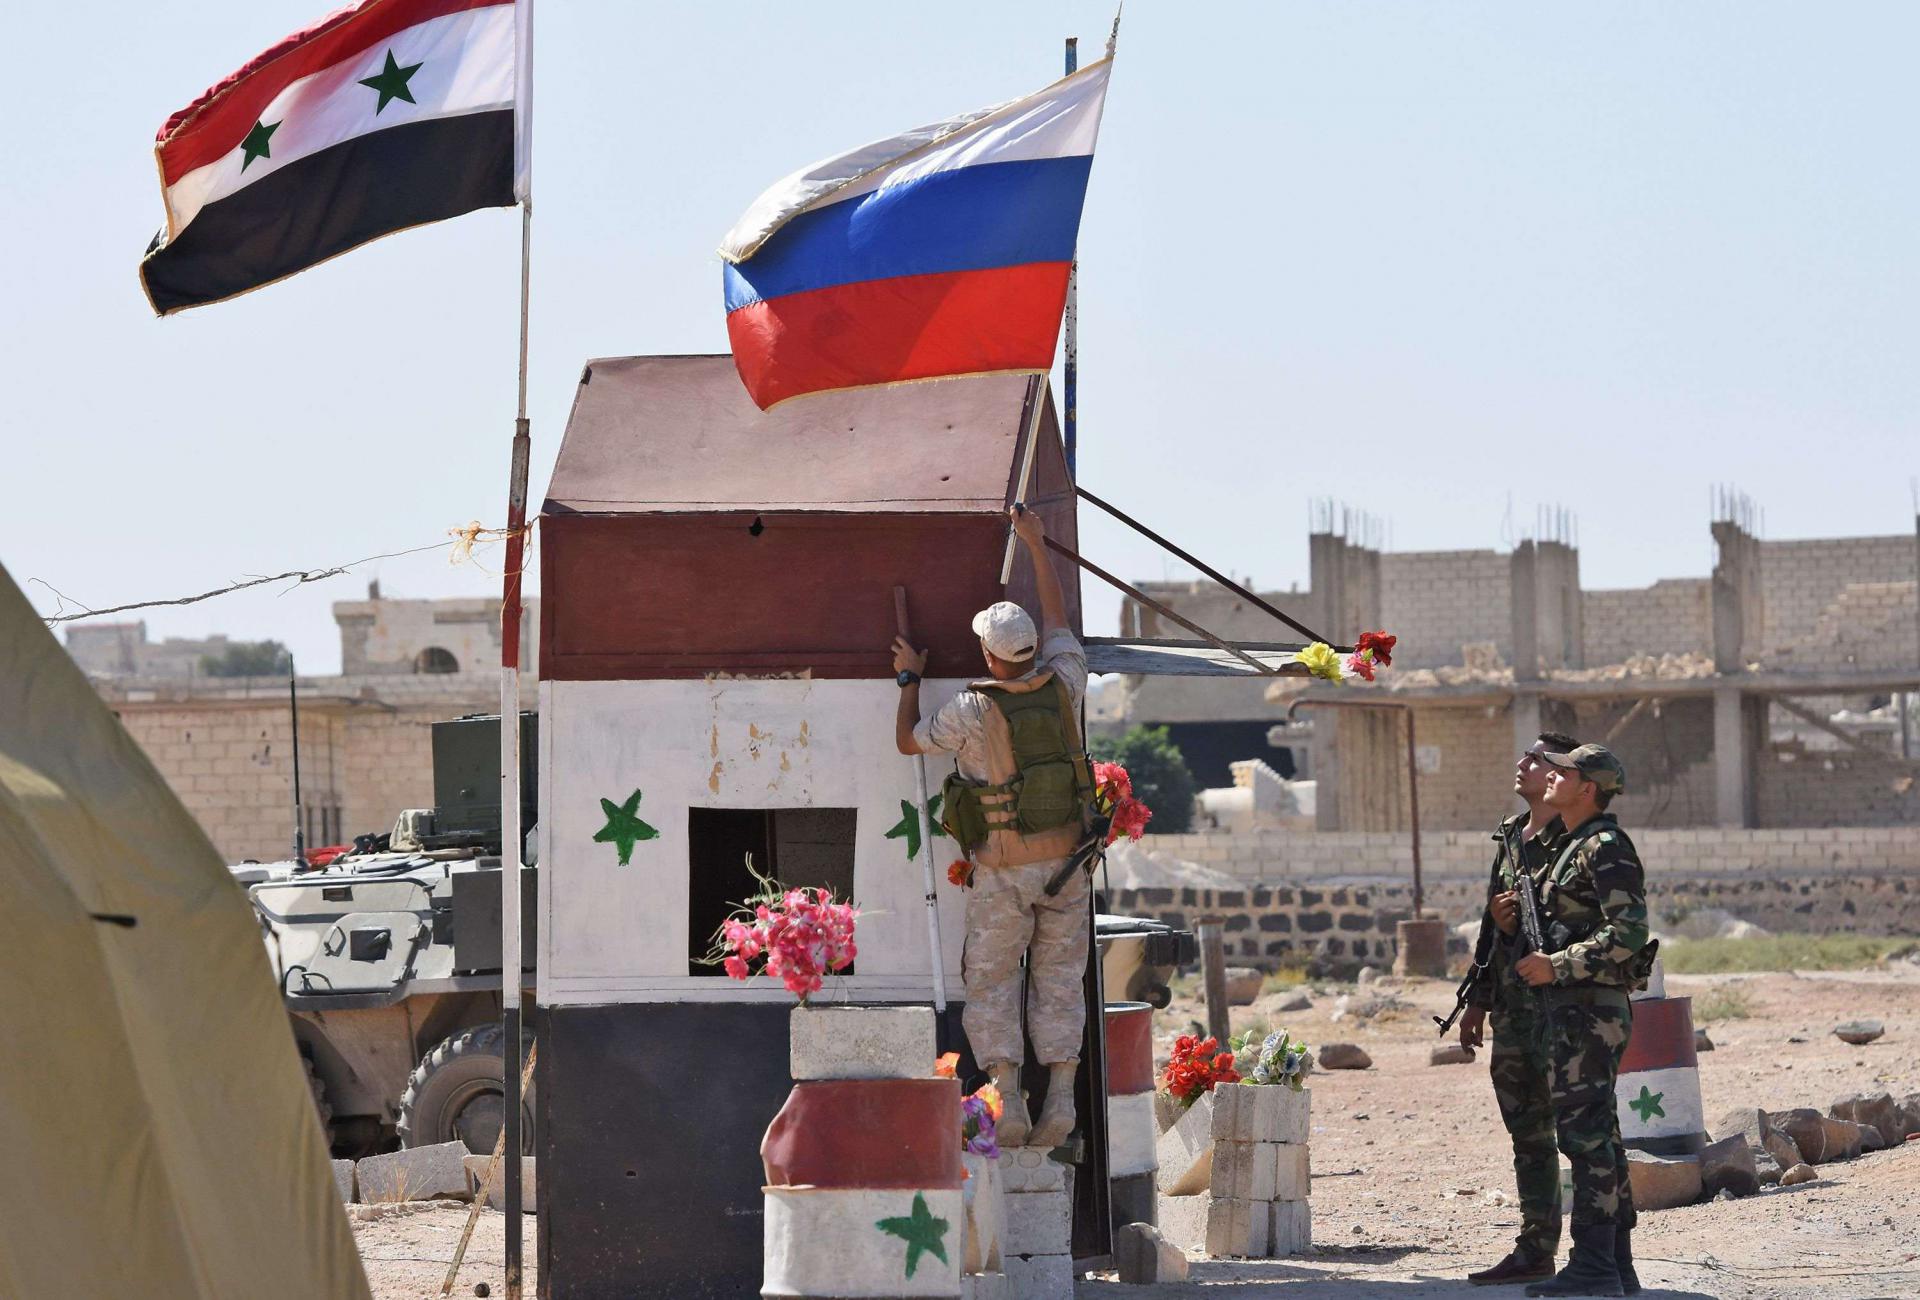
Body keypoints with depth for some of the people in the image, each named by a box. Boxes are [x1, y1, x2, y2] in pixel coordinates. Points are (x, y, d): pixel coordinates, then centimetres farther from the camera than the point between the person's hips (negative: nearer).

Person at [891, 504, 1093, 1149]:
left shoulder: (972, 711, -17)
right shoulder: (1062, 685, -6)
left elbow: (908, 741, 2)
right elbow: (1057, 619, 13)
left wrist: (910, 679, 17)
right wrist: (1037, 544, 23)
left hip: (1003, 871, -4)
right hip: (1068, 860, 4)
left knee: (991, 986, 6)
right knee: (1058, 982, 10)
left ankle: (1008, 1100, -6)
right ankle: (1061, 1097, 0)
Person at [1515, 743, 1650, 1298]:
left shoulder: (1606, 847, -13)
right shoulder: (1579, 847, 18)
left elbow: (1628, 933, -21)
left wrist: (1555, 966, -19)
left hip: (1590, 1008, -10)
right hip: (1579, 1008, 10)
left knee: (1585, 1132, -10)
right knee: (1598, 1134, 11)